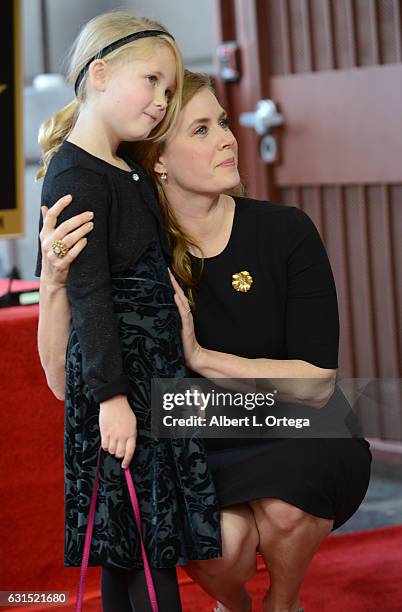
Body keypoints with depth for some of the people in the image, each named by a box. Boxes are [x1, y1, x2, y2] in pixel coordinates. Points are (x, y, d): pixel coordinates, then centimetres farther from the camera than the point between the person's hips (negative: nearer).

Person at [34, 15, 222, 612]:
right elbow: (88, 295, -19)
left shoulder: (128, 171, 15)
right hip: (121, 371, -9)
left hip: (152, 364, 9)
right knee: (148, 541, -6)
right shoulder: (76, 175, -14)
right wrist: (110, 395, -21)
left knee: (131, 541, 13)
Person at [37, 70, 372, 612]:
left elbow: (316, 383, -15)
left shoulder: (285, 231, -12)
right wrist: (56, 281, -33)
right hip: (204, 458, 0)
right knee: (214, 545, -31)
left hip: (303, 446, 0)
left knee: (282, 504, -33)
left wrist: (200, 356, -24)